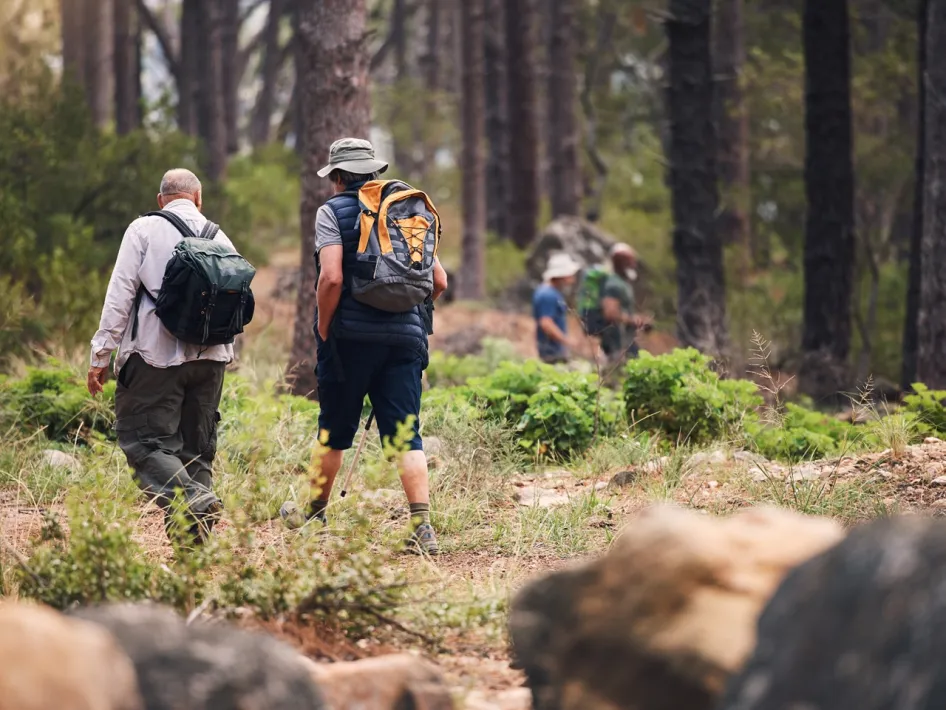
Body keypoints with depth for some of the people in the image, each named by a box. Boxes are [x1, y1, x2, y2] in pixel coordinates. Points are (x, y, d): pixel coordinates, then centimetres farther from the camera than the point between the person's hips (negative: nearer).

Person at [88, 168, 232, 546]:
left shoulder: (144, 230, 0)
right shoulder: (220, 239, 14)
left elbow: (120, 293, -6)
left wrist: (101, 354, -5)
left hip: (156, 355, -5)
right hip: (210, 356, 5)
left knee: (144, 442, -4)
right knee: (197, 449, 10)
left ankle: (194, 499, -28)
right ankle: (192, 546, 5)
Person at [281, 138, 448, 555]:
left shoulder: (333, 212, -2)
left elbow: (332, 277, -16)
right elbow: (439, 280, 12)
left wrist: (323, 332, -5)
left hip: (351, 336, -3)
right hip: (406, 336, 4)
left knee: (335, 431, 11)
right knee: (406, 435, 0)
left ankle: (315, 514, 26)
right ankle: (422, 527, -11)